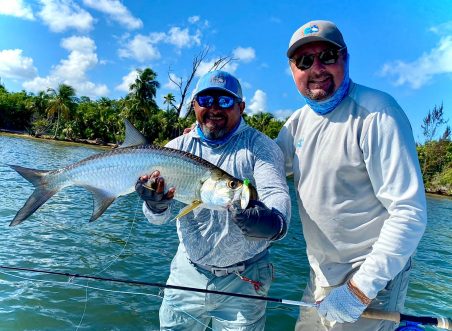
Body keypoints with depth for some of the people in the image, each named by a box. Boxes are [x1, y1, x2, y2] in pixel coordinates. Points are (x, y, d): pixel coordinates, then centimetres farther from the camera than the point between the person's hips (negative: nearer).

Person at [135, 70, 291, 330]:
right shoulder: (178, 147, 0)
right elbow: (159, 218, -5)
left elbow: (276, 192, -23)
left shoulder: (260, 147, -8)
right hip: (188, 272, 3)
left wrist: (275, 222, -46)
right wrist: (156, 205, -29)